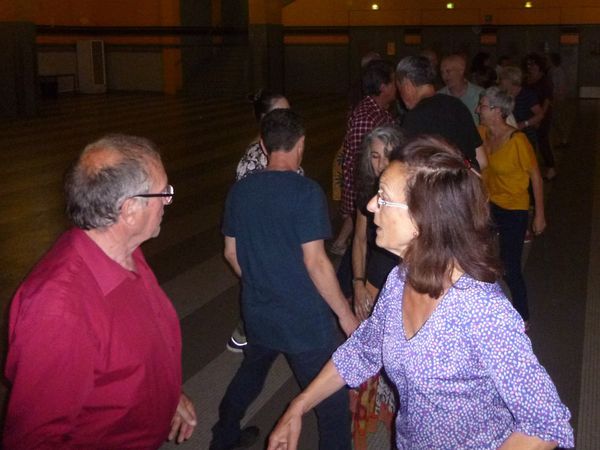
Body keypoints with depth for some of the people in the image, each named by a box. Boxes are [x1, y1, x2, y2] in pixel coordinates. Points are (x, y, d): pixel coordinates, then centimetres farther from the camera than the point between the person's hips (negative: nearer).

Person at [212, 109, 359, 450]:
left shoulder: (241, 190, 0)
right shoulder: (306, 192, -18)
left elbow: (232, 253, 8)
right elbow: (315, 262, -20)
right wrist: (346, 315, -11)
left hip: (258, 314, 7)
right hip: (305, 319, -7)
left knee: (250, 374, 30)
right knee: (333, 399, 7)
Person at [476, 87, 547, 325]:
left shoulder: (517, 140, -21)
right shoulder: (483, 134, -5)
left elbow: (536, 178, -14)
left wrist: (539, 215, -10)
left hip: (514, 210, -6)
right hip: (490, 205, 6)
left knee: (510, 269, 1)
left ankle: (522, 318, 22)